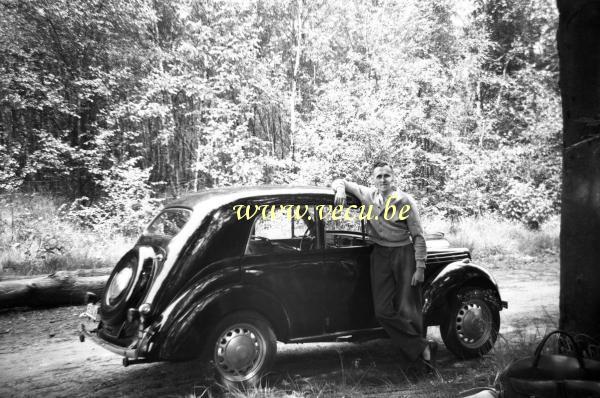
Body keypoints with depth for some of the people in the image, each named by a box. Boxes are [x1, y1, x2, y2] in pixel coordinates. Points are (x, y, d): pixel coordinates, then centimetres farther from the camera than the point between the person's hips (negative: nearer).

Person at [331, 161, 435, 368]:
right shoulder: (368, 195, 4)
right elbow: (340, 182, 14)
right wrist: (340, 189, -11)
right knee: (383, 311, -6)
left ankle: (415, 349, 18)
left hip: (404, 254, -3)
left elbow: (418, 236, -5)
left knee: (407, 310, -3)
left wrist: (420, 267, -10)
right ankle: (422, 347, 3)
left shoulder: (405, 201, -6)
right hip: (380, 255, 4)